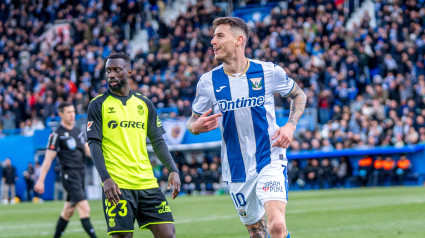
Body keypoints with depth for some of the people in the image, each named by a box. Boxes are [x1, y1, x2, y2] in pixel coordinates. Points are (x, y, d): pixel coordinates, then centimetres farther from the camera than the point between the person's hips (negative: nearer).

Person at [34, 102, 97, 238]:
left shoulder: (79, 131, 15)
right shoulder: (57, 135, -8)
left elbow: (88, 151, 21)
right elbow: (48, 159, -7)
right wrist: (40, 180, -8)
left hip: (80, 174, 8)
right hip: (69, 175, -8)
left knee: (68, 211, 14)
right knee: (84, 209, -17)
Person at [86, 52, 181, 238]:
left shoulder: (145, 104, 14)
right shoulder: (98, 105, 3)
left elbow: (158, 142, 15)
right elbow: (94, 144, -3)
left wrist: (173, 169, 1)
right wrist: (105, 178, -16)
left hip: (147, 183, 4)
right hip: (116, 186, -4)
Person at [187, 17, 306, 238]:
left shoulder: (269, 71, -7)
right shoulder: (208, 81, -3)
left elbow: (299, 95, 11)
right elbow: (192, 121, 7)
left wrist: (290, 126, -6)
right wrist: (196, 126, -18)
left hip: (270, 159, -3)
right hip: (236, 168, 3)